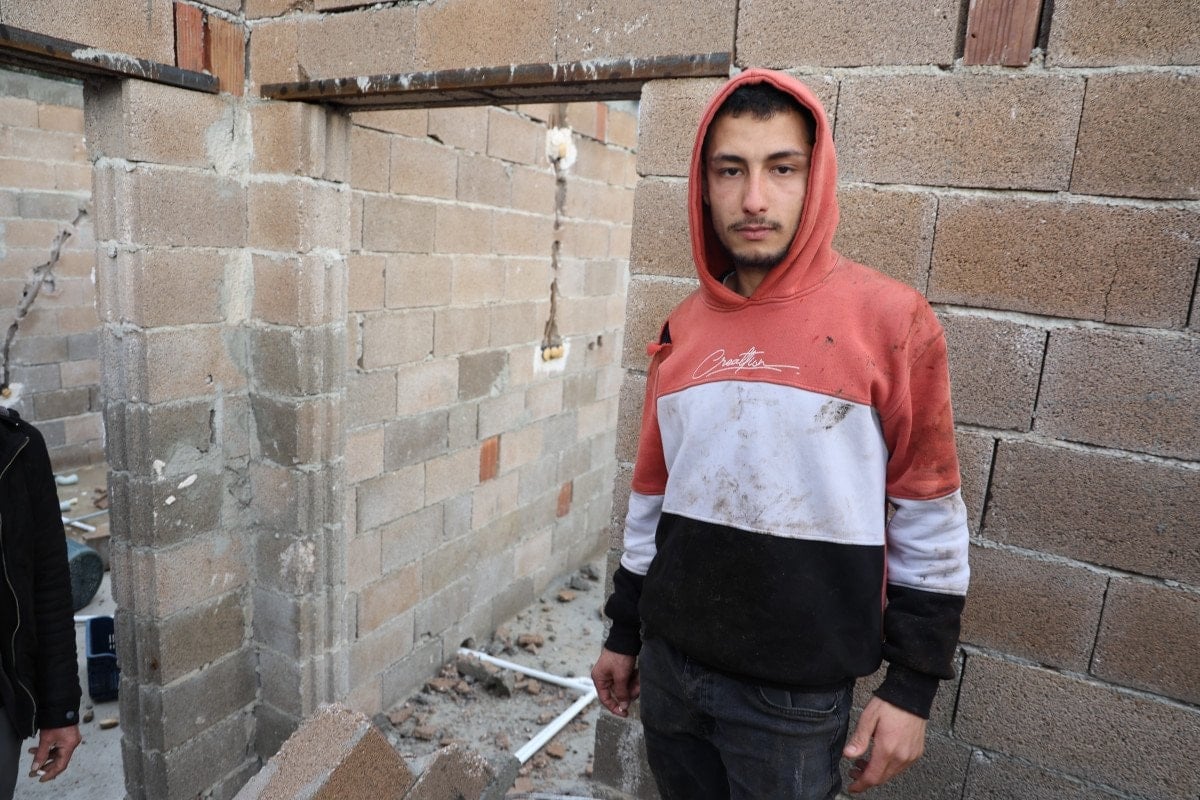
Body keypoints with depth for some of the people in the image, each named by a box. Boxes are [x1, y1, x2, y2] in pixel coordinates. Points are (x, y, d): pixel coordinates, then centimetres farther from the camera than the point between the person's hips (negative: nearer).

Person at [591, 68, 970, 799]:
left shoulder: (890, 320, -11)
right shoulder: (682, 330, 2)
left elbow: (929, 520, -8)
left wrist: (912, 686, -7)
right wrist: (625, 634, 14)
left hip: (797, 693, -4)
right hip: (670, 665, 5)